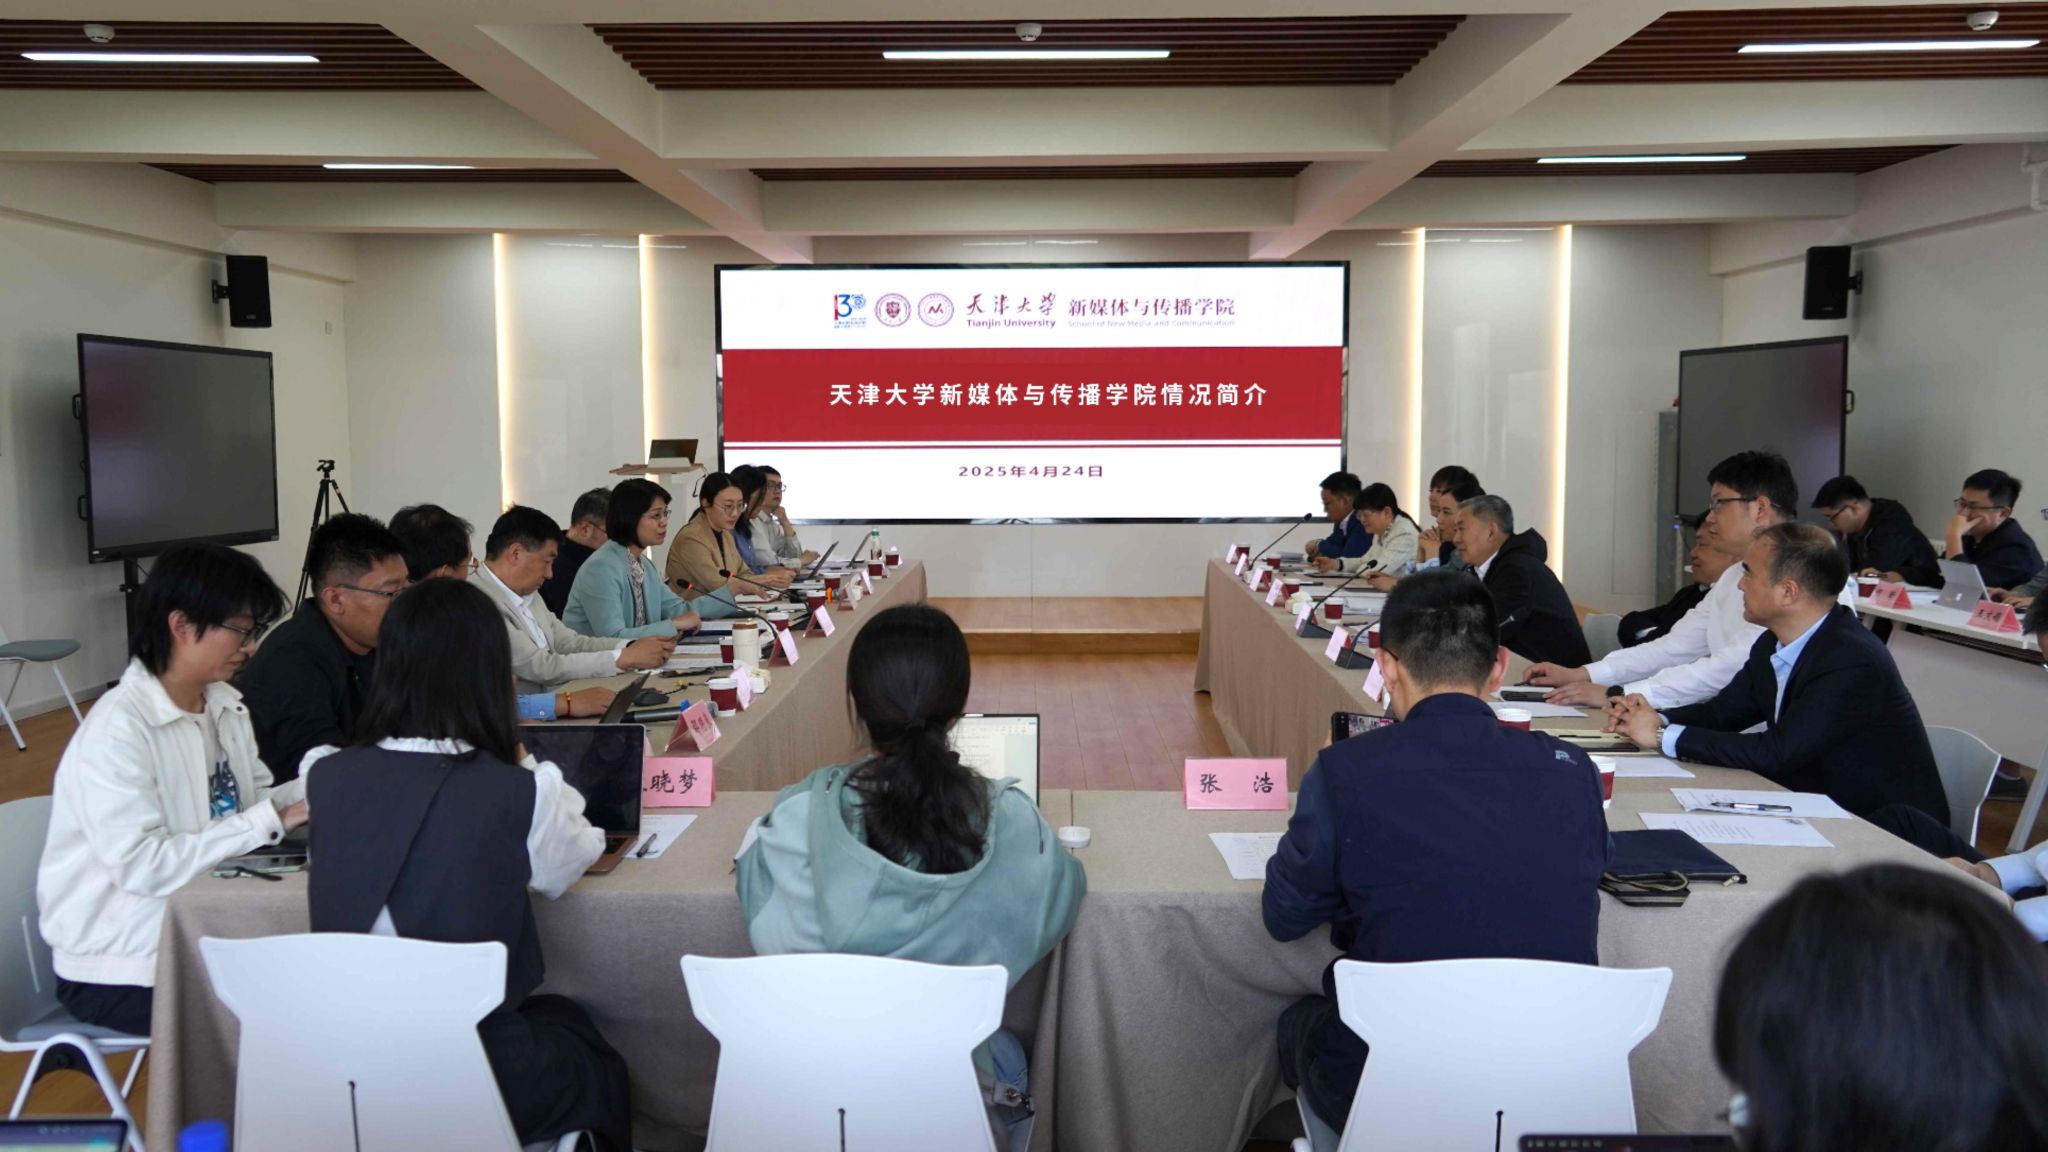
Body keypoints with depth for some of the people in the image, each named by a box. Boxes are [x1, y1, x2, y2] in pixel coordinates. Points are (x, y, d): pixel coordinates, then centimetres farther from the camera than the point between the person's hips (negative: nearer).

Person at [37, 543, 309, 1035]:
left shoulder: (225, 703, 4)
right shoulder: (116, 730, -21)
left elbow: (249, 805, 6)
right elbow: (142, 865, -28)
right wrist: (272, 820, -26)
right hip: (120, 964, -7)